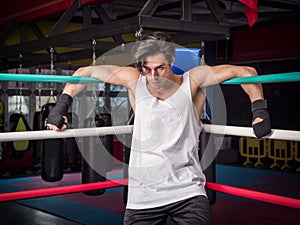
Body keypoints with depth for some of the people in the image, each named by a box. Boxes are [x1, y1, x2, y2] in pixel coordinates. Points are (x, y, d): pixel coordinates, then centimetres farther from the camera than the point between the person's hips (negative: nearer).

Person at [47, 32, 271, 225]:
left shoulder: (193, 81, -5)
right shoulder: (135, 81, -1)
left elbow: (246, 72, 0)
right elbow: (85, 72, 8)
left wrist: (259, 109, -10)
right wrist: (61, 106, 0)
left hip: (187, 192, -1)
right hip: (142, 196, 2)